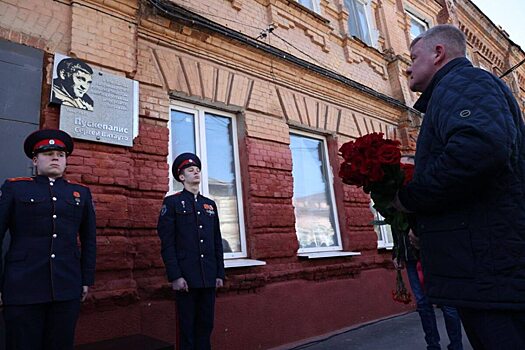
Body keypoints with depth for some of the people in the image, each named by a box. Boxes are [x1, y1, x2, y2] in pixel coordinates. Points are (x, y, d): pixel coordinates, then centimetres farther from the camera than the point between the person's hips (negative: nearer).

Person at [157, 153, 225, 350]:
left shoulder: (210, 205, 14)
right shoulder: (172, 202, 0)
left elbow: (217, 243, 13)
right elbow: (167, 243, -7)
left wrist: (220, 274, 8)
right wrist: (175, 276, -13)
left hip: (209, 278, 5)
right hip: (186, 277, -4)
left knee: (206, 326, 12)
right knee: (187, 328, 6)